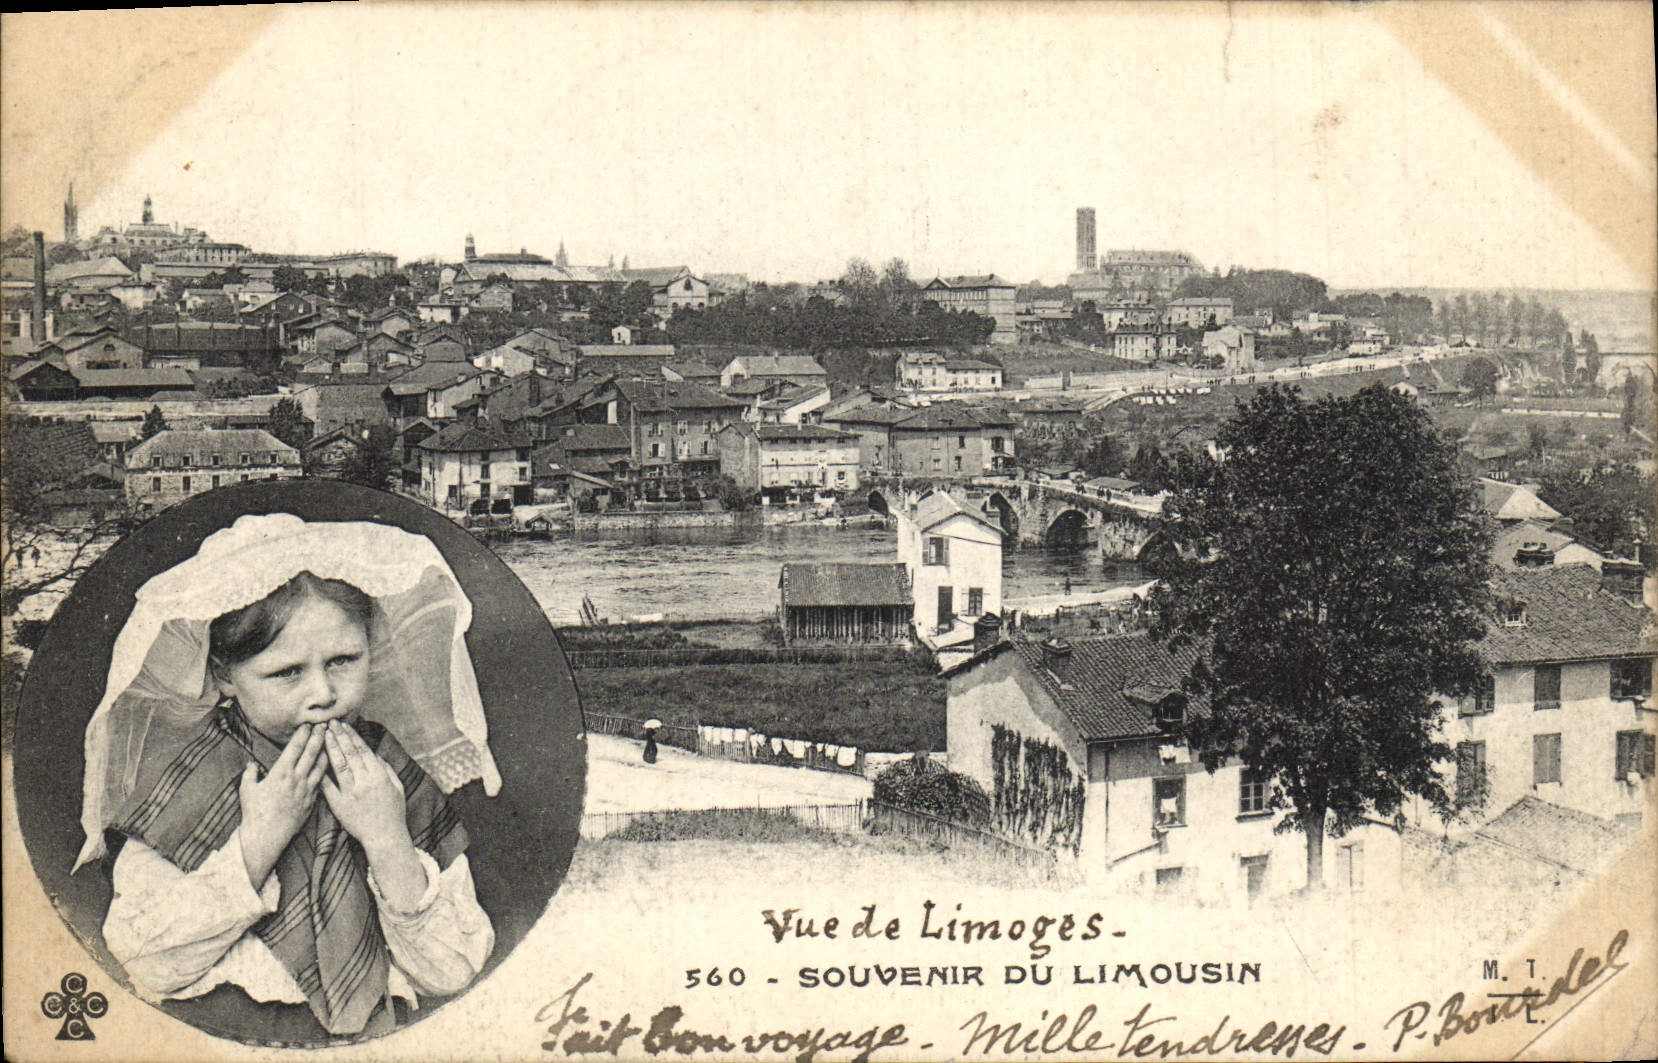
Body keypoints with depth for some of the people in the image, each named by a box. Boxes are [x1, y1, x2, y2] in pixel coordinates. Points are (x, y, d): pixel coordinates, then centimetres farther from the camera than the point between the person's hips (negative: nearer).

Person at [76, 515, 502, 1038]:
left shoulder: (394, 774, 1)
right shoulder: (176, 773, -2)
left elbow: (450, 974, -2)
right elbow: (150, 968, -9)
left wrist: (389, 843, -13)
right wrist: (258, 841, -14)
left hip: (372, 1040, 1)